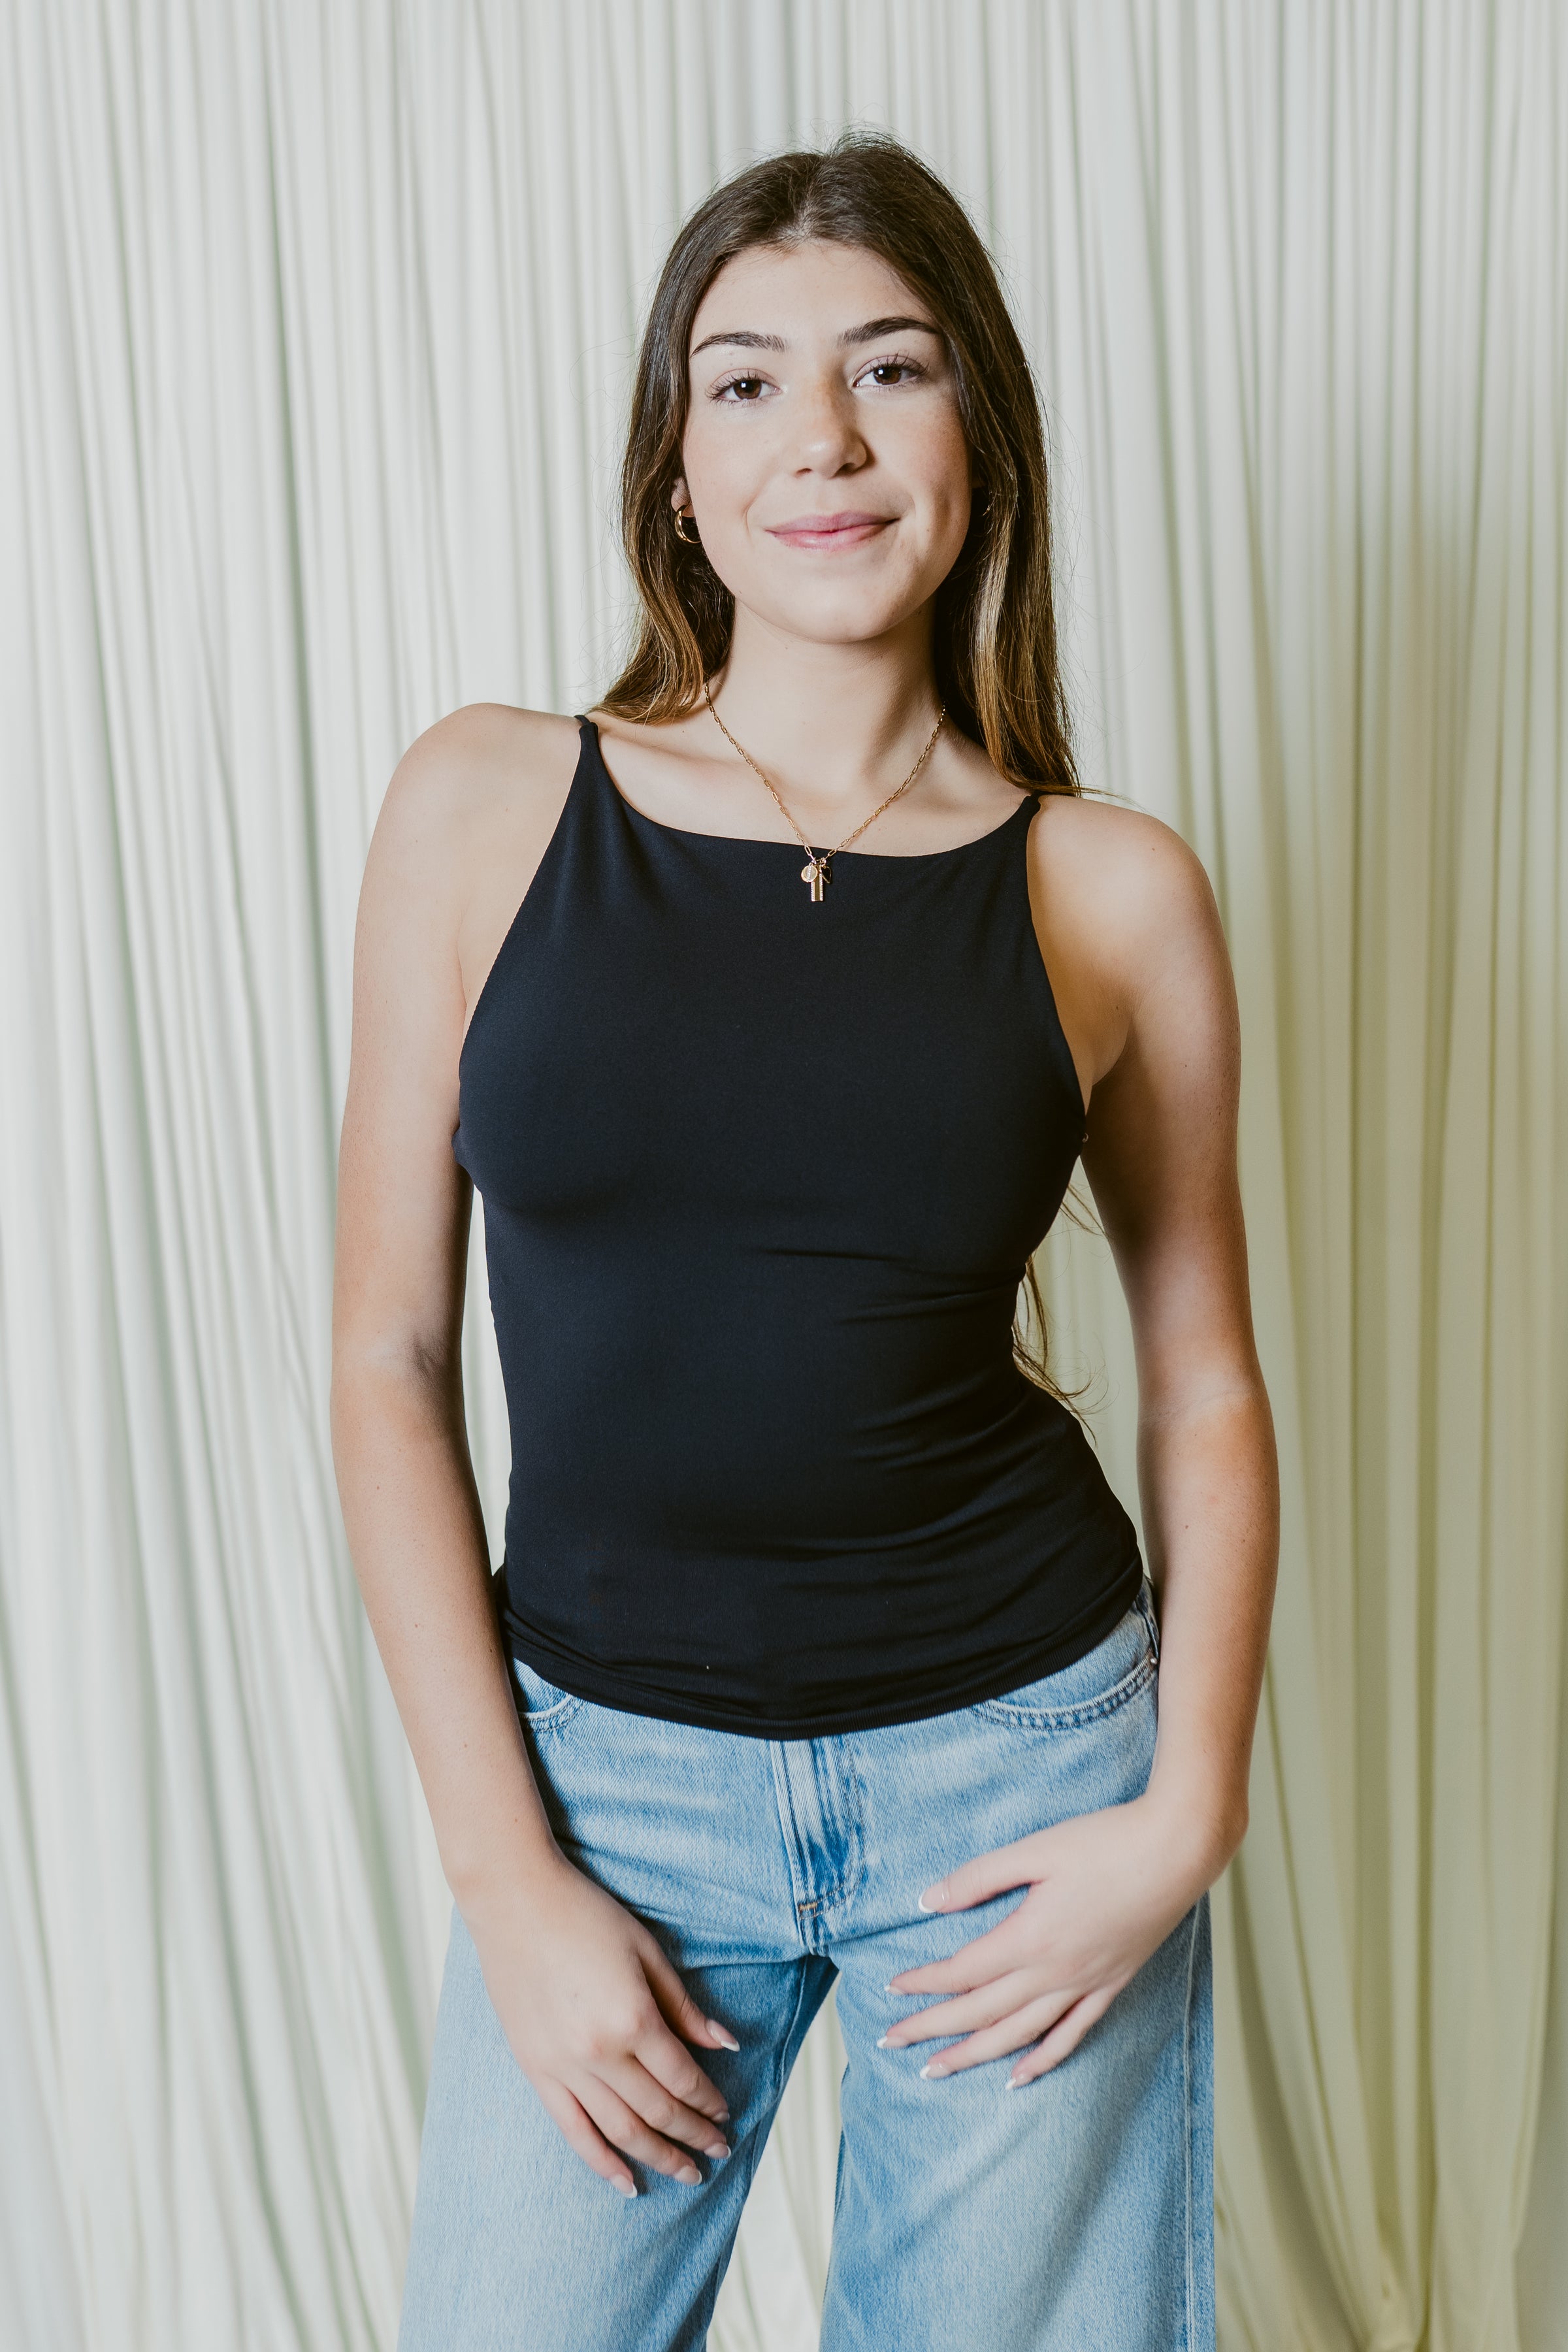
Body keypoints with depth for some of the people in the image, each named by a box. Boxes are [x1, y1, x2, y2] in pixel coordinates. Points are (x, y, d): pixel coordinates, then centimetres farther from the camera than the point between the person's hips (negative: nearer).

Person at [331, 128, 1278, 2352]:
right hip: (605, 1767, 0)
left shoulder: (1114, 895, -5)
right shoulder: (485, 808, -6)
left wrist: (1186, 1809, -5)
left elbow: (1207, 1380, 5)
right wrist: (505, 1873, -6)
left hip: (1016, 1758, 1)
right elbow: (390, 1353, -4)